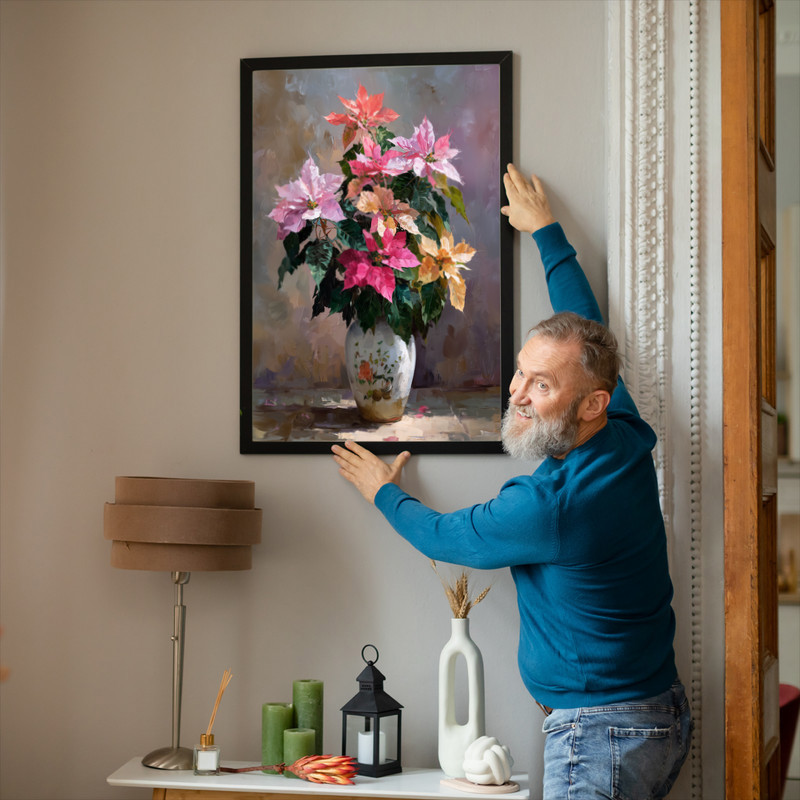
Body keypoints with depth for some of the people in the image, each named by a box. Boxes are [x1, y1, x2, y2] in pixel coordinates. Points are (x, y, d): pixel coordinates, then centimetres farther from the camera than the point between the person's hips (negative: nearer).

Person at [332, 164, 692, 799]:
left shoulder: (549, 504, -24)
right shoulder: (628, 439, -2)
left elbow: (442, 538, -4)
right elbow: (587, 325, 16)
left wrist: (383, 492, 16)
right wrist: (546, 232, 28)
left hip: (602, 732, -10)